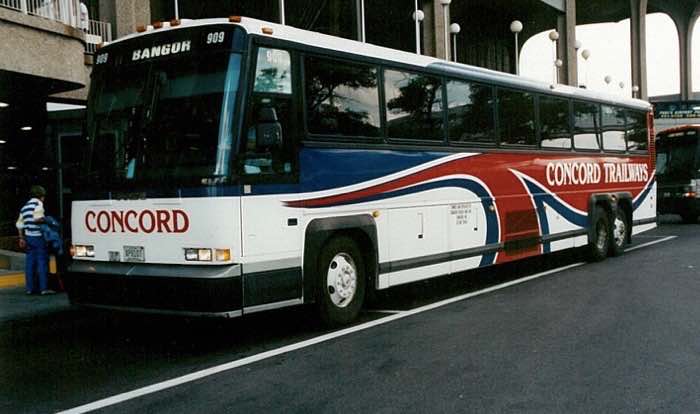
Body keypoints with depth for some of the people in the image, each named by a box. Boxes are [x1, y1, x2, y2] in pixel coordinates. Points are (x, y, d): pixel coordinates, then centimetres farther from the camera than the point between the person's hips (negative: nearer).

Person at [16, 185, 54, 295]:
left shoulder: (25, 206, 17)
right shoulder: (38, 203, -7)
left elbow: (19, 224, 16)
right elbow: (37, 219, -23)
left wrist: (21, 238, 18)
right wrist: (45, 220, -6)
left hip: (28, 237, 8)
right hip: (38, 236, -8)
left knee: (30, 262, 8)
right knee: (42, 261, -6)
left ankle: (30, 288, 9)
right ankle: (44, 288, -8)